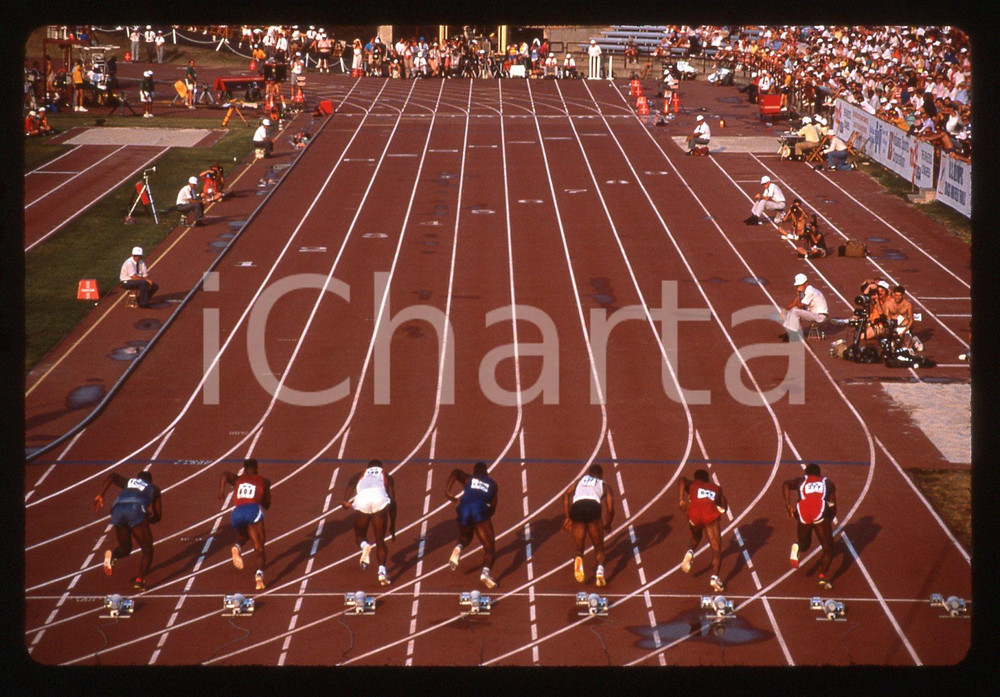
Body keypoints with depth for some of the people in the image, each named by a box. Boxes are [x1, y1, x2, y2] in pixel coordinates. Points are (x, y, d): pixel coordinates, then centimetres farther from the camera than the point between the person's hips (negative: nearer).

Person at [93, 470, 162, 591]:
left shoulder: (128, 482, 35)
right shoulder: (153, 489, 31)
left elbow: (112, 476, 15)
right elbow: (158, 516, 25)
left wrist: (100, 495, 13)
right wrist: (147, 520, 41)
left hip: (118, 510, 3)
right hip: (136, 510, -3)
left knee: (125, 548, 22)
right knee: (147, 549, 8)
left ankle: (111, 554, -12)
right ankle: (140, 580, -9)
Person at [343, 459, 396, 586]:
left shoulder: (359, 476, 36)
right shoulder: (387, 476, 33)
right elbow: (393, 503, 27)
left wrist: (346, 503, 2)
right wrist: (392, 527, 29)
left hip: (362, 500, 0)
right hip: (380, 500, 0)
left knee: (360, 537, 18)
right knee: (380, 540, 10)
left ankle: (365, 546, -17)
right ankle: (382, 570, -9)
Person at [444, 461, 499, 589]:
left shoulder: (468, 478, 27)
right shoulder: (492, 484, 28)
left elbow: (456, 472, 4)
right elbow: (492, 509, 23)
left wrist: (447, 490, 4)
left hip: (464, 510, 2)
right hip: (480, 510, -2)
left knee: (465, 537, 32)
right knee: (490, 546, 0)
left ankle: (458, 548, -3)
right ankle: (486, 571, -27)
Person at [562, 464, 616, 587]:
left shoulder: (579, 481, 34)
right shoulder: (604, 485, 29)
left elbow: (566, 494, 16)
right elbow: (610, 509, 18)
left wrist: (568, 518, 19)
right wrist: (607, 525, 35)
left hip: (577, 507, 1)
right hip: (594, 507, -1)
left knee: (578, 548, 13)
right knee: (599, 547, 14)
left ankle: (578, 559, -22)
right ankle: (600, 568, -14)